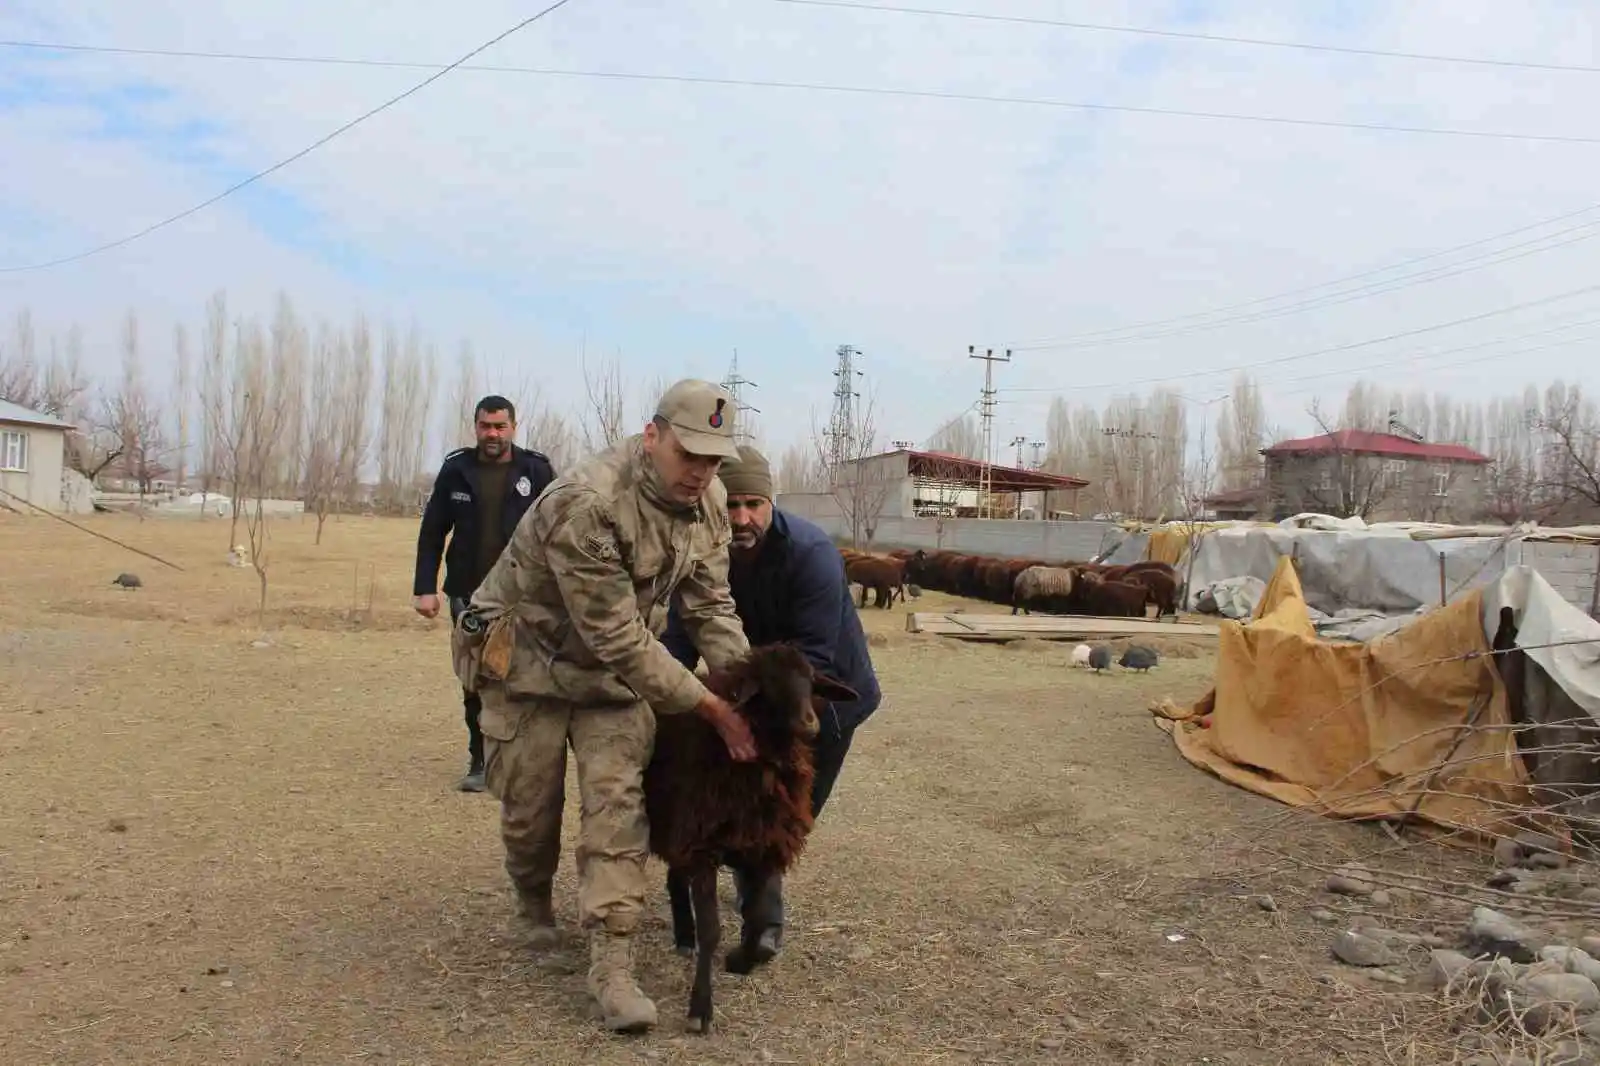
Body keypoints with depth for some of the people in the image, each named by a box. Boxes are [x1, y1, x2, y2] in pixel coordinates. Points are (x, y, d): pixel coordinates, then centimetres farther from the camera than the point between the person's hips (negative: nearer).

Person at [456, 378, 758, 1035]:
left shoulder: (709, 503, -11)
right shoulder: (586, 505, -33)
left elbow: (709, 606, -6)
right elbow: (619, 639, -31)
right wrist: (712, 709, -28)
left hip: (615, 662, 5)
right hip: (529, 655, -4)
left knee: (617, 795, -10)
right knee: (530, 803, 4)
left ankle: (611, 963, -6)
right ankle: (533, 903, 36)